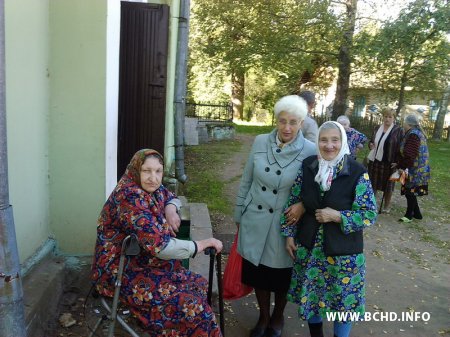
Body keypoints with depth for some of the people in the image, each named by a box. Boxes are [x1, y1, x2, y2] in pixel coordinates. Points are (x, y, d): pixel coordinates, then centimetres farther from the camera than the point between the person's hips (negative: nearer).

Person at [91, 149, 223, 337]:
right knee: (191, 306, -16)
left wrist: (170, 210, -3)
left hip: (142, 263, 9)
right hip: (120, 273, -9)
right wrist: (202, 244, -21)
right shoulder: (130, 198, -27)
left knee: (199, 285, 6)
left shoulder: (149, 189, 0)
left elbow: (169, 196, 21)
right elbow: (161, 246, -32)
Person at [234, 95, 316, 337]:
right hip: (255, 222, 3)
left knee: (281, 279, 17)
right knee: (257, 274, 17)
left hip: (284, 225, -2)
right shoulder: (260, 142, -4)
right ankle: (263, 317, 43)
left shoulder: (310, 151, -13)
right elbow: (246, 181, 4)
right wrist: (239, 215, 9)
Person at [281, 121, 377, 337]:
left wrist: (337, 216, -23)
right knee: (310, 295, 19)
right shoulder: (307, 166, -4)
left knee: (342, 299, 13)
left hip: (342, 250, -3)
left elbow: (370, 214, -12)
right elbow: (293, 202, 3)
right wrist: (289, 235, 1)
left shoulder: (357, 172, -14)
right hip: (309, 246, 3)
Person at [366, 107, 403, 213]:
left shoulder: (398, 130, -5)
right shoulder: (377, 129, 10)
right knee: (373, 183, 10)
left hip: (389, 163, -4)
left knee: (387, 185, 6)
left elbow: (400, 147, -7)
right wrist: (371, 145, -4)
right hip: (375, 161, 4)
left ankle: (387, 206, 21)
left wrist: (397, 162, -14)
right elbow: (371, 141, 20)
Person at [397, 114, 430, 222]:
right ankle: (417, 213, 25)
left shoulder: (413, 135, -18)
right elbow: (407, 152, 18)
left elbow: (409, 154, -24)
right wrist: (400, 164, 15)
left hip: (414, 170, -10)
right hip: (416, 169, 10)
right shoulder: (416, 133, 15)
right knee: (410, 191, 15)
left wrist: (403, 166, -17)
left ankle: (409, 215, 10)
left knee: (410, 191, -1)